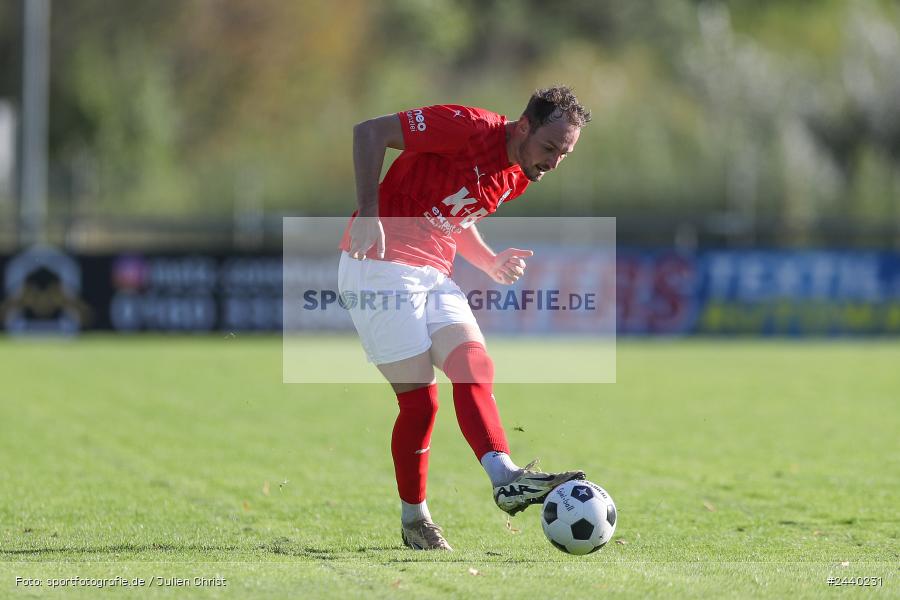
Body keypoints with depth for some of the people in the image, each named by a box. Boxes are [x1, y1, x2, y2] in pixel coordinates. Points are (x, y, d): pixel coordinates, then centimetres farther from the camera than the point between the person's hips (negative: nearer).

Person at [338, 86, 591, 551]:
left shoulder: (516, 177, 10)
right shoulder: (470, 128, -17)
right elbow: (370, 132, -17)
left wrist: (493, 264, 4)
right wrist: (368, 213, -26)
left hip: (434, 275, 8)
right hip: (381, 265, -8)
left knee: (476, 367, -15)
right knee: (419, 399, -9)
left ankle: (505, 477, -31)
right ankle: (413, 520, 4)